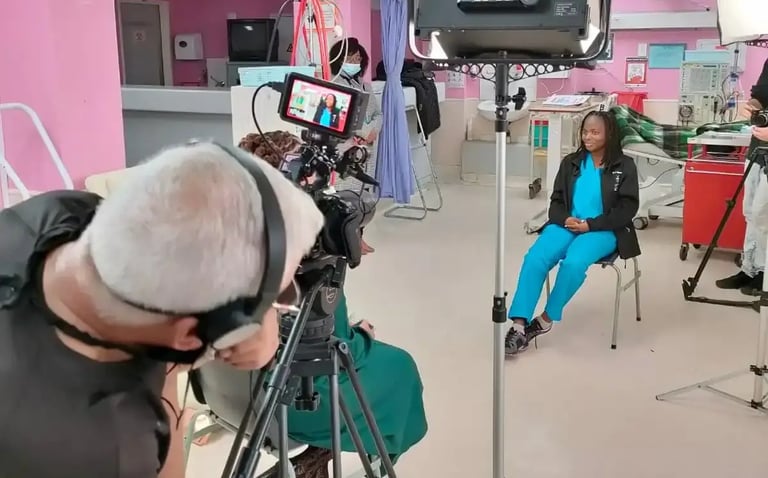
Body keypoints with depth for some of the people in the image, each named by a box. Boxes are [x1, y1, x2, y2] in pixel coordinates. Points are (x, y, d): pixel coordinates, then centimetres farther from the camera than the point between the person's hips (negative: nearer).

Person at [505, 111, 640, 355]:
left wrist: (590, 224, -14)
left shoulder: (625, 166, 3)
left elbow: (627, 209, -3)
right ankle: (519, 324, -29)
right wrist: (565, 219, -10)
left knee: (573, 263, -35)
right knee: (534, 259, -27)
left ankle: (546, 319, -15)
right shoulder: (571, 163, 15)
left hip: (602, 231, -3)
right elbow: (556, 201, 13)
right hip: (566, 225, 4)